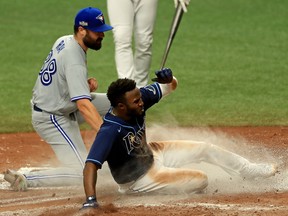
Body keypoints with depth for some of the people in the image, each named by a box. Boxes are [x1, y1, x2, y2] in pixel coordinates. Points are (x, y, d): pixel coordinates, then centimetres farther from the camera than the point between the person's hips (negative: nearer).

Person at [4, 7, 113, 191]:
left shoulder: (64, 41, 0)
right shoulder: (74, 60, -29)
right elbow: (83, 106, -38)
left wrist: (86, 85, -2)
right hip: (52, 119, -10)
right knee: (83, 174, -16)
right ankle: (25, 180, -13)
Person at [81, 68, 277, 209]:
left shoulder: (139, 97, -19)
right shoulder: (110, 130, -40)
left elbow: (172, 86, -6)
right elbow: (90, 166, -47)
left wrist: (168, 79, -31)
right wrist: (90, 201, -60)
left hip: (149, 154, 7)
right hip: (141, 178, -7)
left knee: (206, 149, 10)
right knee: (201, 180, -8)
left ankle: (253, 171, 33)